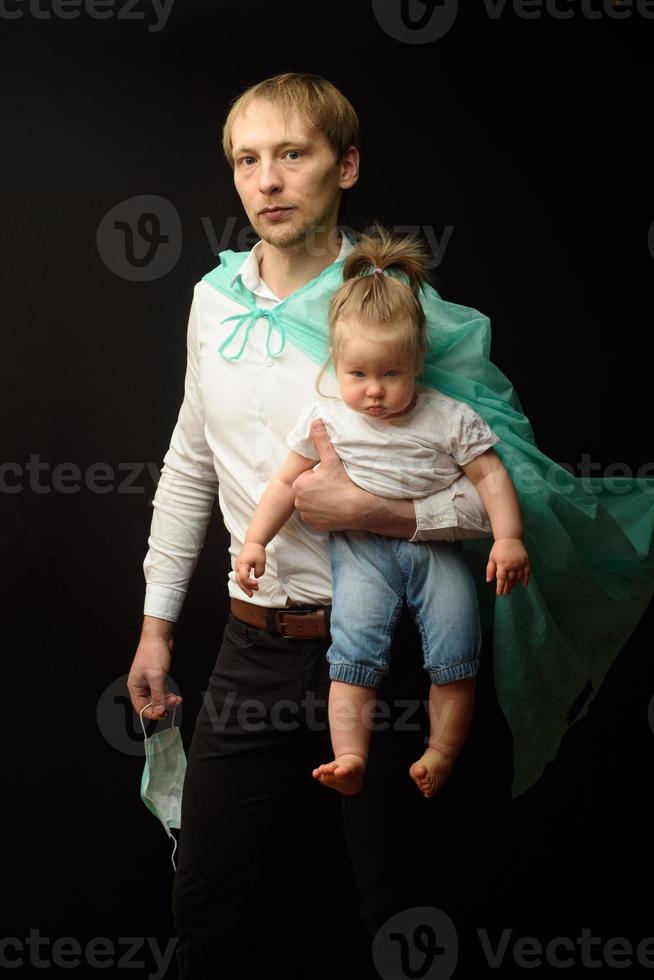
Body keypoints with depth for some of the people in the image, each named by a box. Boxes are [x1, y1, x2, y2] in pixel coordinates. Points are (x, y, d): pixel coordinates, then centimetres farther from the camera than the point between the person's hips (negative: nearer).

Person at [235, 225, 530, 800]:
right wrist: (255, 539, 1)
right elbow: (288, 482, 9)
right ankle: (350, 758, -20)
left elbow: (491, 477, -1)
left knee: (456, 648, -12)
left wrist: (509, 538, -13)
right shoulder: (327, 419, 1)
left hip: (436, 543, 0)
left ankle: (443, 754, 0)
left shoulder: (450, 419, -3)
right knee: (355, 645, -17)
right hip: (362, 547, 0)